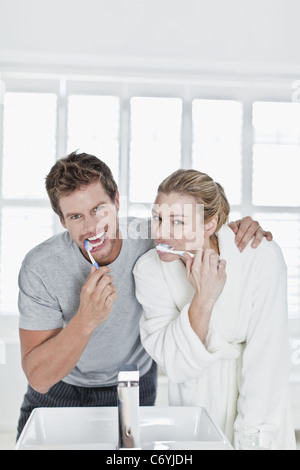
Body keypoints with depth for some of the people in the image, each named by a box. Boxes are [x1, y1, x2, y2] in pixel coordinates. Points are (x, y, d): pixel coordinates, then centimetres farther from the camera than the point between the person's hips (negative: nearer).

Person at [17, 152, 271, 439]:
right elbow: (38, 378, -25)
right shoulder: (40, 268, -24)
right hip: (58, 392, 0)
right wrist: (86, 320, -40)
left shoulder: (152, 237, -21)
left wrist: (238, 229, -22)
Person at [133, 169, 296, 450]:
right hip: (195, 400, 1)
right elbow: (176, 367, -16)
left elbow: (266, 360, -16)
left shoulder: (262, 258, -19)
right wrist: (203, 299, -27)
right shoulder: (149, 270, -13)